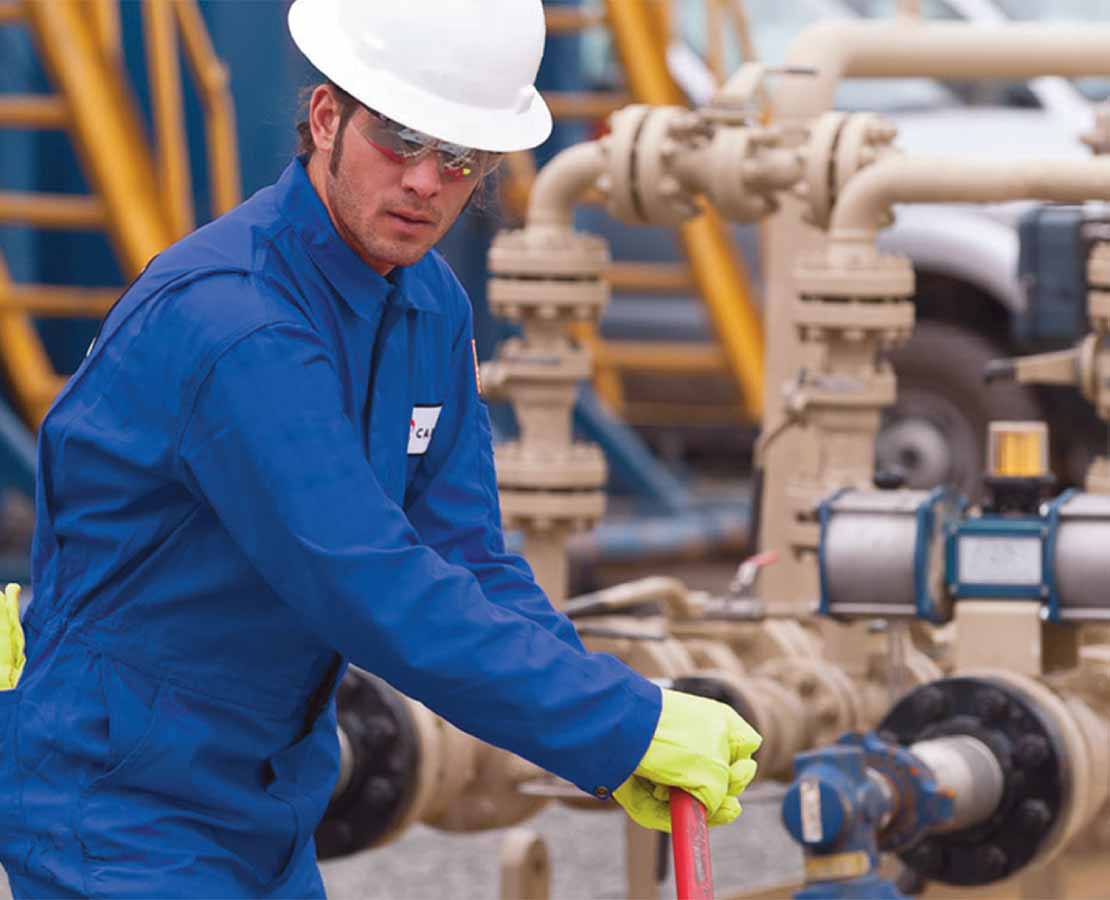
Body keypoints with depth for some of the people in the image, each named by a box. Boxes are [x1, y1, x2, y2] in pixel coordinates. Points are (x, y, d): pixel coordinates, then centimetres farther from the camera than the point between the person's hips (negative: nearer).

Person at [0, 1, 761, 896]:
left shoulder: (433, 308, 4)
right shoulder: (226, 320, -26)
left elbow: (467, 560, 3)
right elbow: (377, 597, -30)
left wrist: (614, 744, -13)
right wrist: (630, 725, -27)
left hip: (268, 812, 9)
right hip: (119, 813, -9)